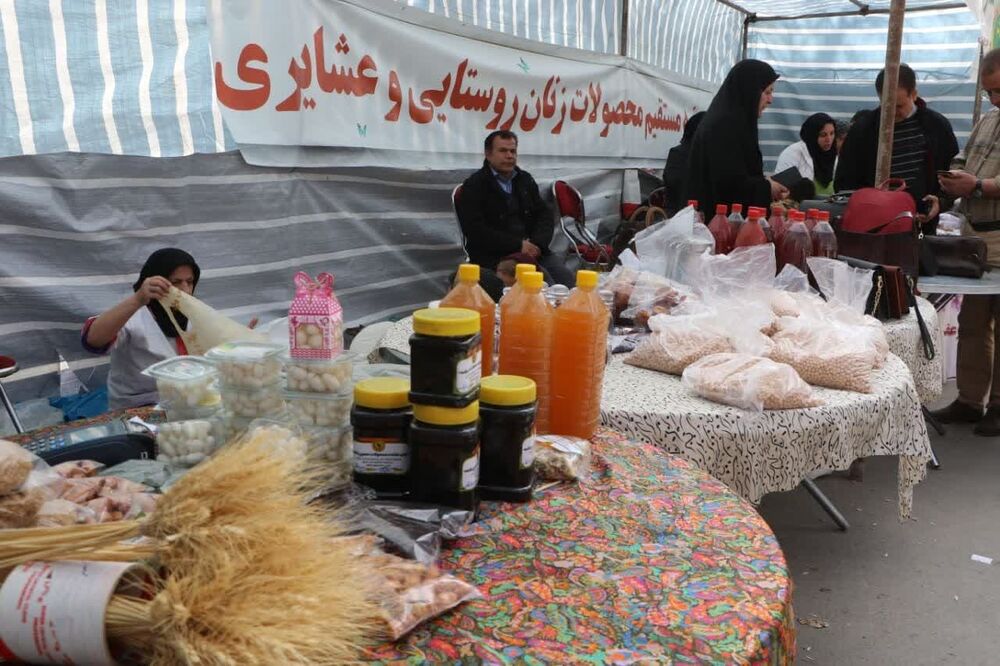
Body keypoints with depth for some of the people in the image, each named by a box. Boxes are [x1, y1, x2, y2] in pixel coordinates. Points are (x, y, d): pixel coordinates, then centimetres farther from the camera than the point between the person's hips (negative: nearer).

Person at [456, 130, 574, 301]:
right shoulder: (474, 185, 1)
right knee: (543, 279, -29)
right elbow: (476, 230, -10)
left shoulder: (525, 179, 19)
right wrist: (518, 245, -16)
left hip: (532, 248, 6)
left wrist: (537, 243, -8)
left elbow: (544, 215, 15)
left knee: (565, 277, -20)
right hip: (495, 255, -5)